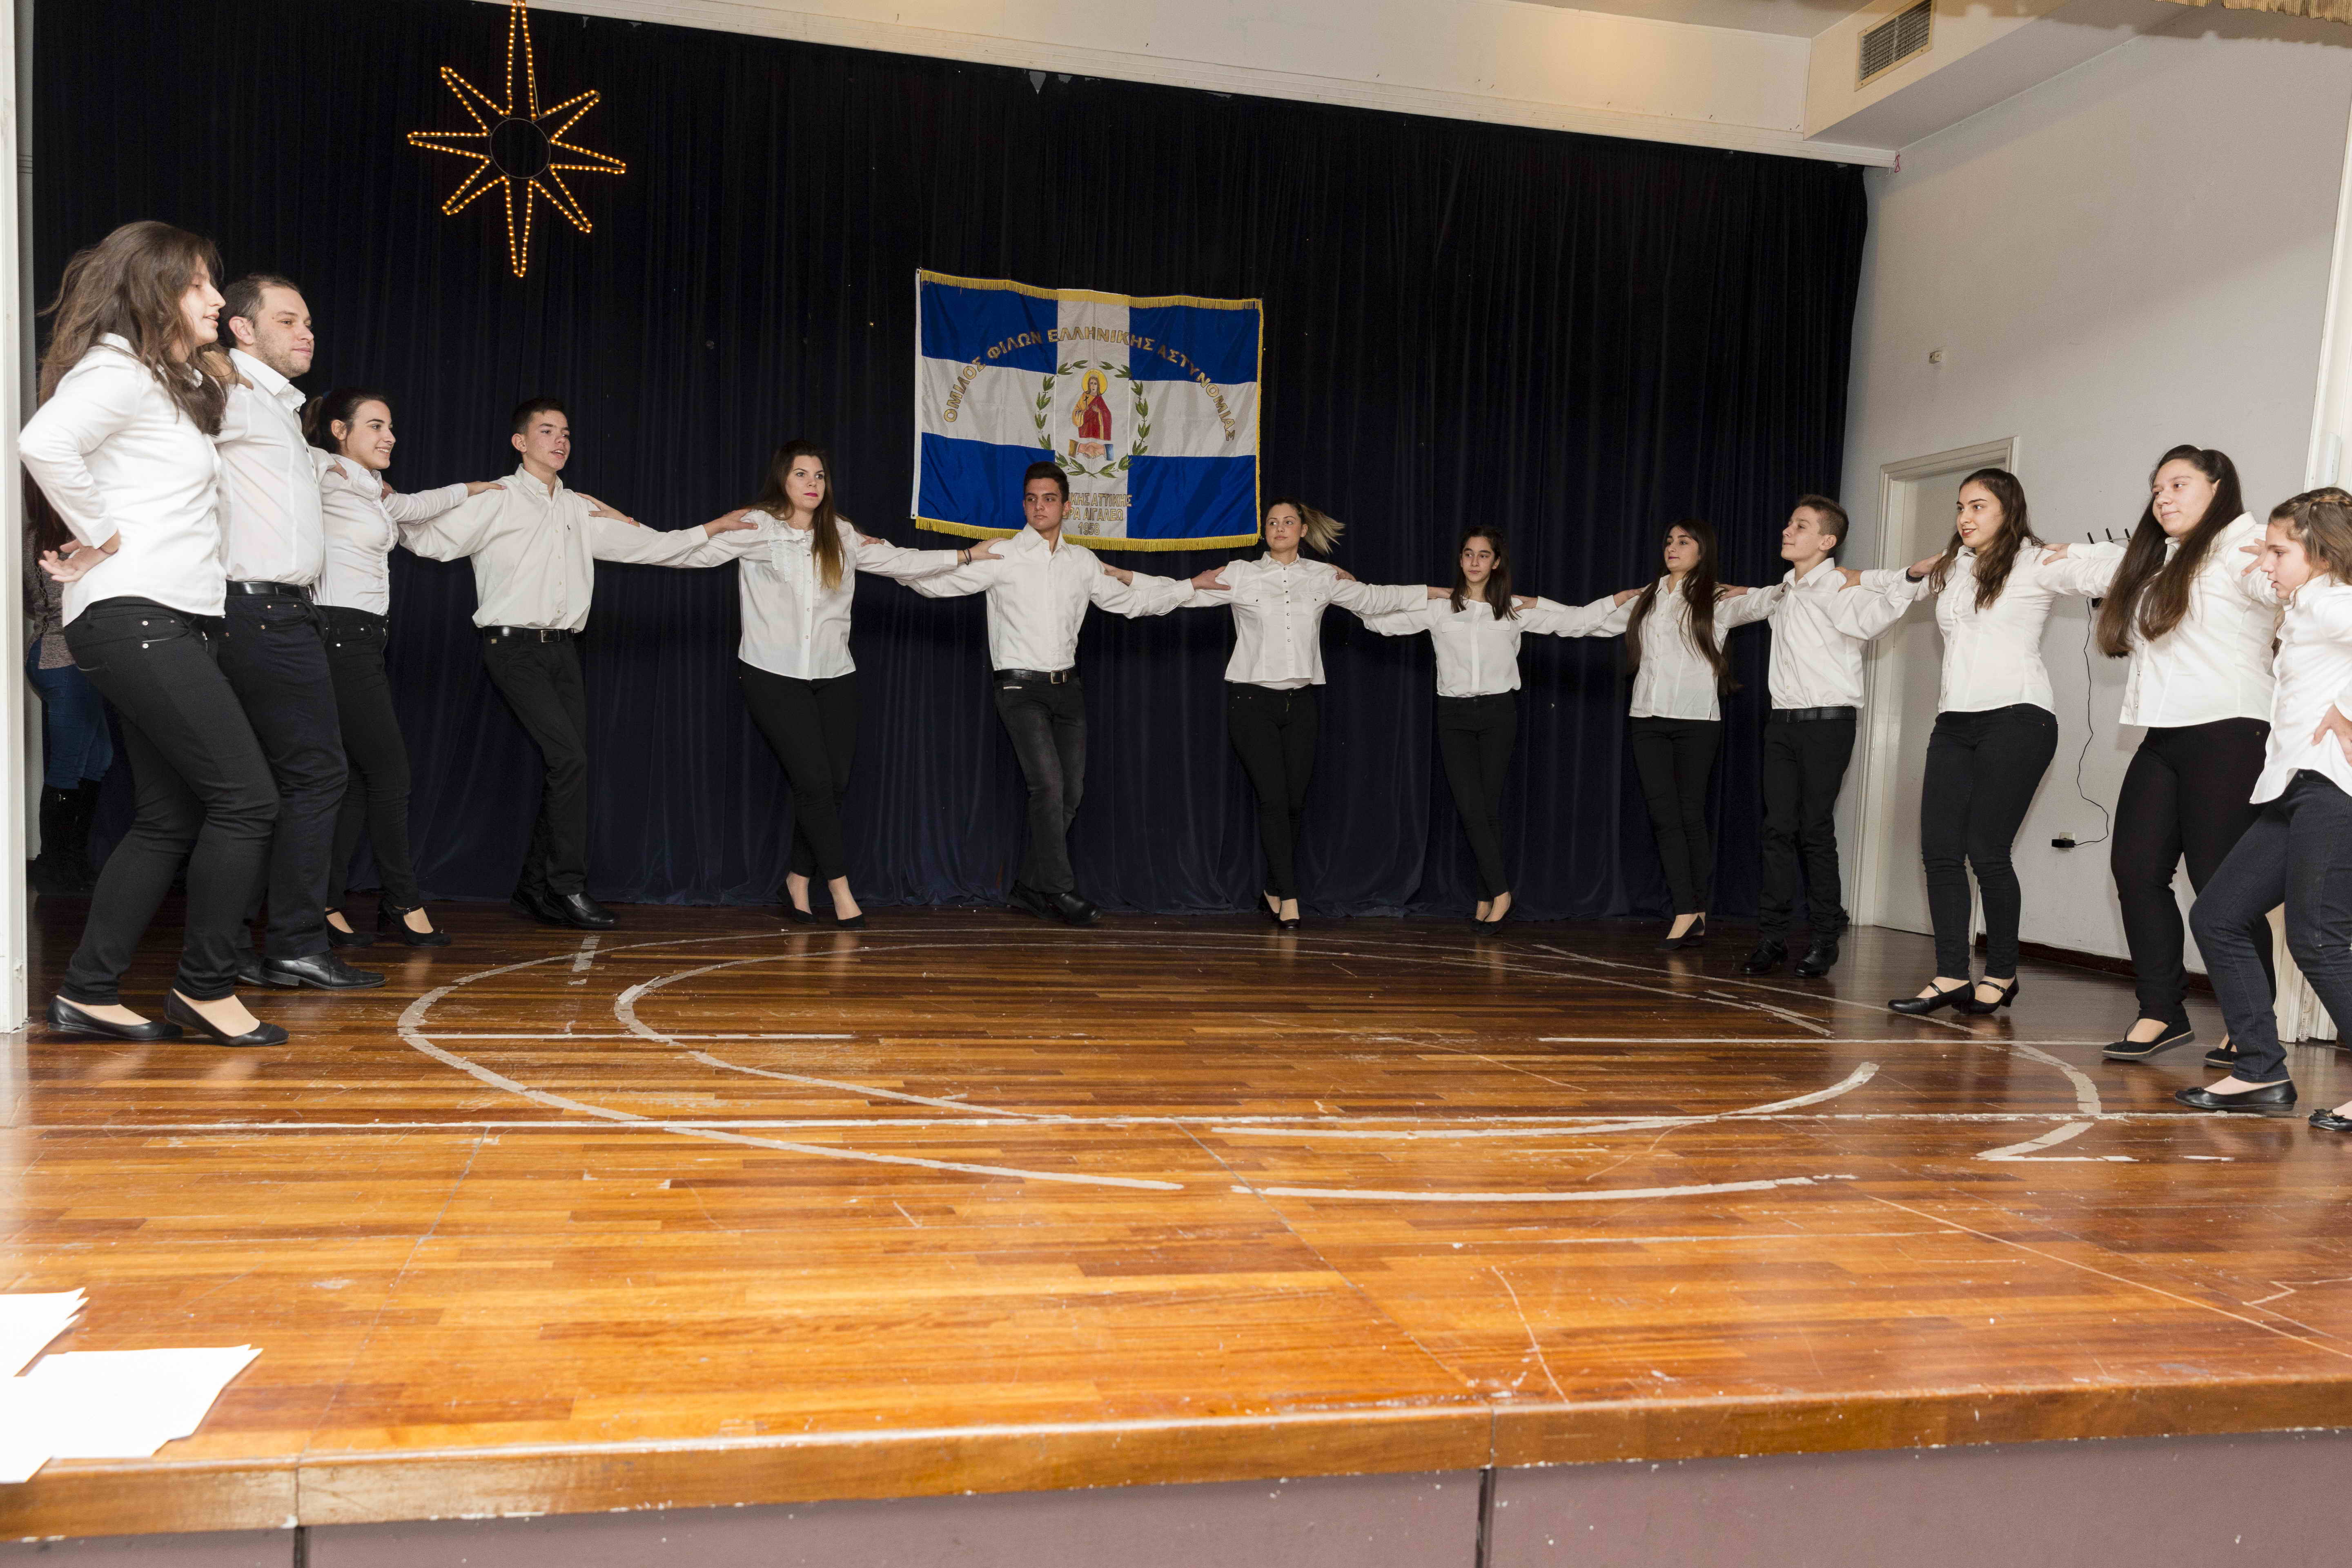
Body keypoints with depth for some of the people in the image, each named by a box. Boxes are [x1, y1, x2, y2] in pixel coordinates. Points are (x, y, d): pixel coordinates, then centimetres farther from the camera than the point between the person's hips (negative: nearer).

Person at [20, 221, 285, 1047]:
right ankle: (205, 986, -1)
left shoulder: (178, 382, 22)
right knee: (247, 796, -12)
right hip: (137, 617, -10)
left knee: (171, 817, 9)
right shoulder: (119, 369, -8)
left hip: (177, 623, 10)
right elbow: (44, 442, -26)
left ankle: (88, 993, 14)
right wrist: (100, 536, -15)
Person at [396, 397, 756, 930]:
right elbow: (431, 539, -11)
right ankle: (568, 886, -11)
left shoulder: (580, 510, 17)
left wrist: (712, 528, 19)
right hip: (514, 646, -7)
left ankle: (534, 890, 13)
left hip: (561, 647, 7)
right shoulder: (495, 501, -1)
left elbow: (644, 545, 21)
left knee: (568, 766, 2)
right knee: (569, 757, -18)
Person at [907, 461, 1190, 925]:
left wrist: (1194, 586, 21)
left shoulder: (1083, 562, 10)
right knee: (1048, 783, -18)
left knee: (1071, 791, 4)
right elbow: (937, 583, -6)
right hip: (1021, 686, -5)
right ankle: (1060, 890, -11)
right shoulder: (1002, 557, -3)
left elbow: (1133, 600, 22)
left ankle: (1029, 888, 16)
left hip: (1067, 686, 5)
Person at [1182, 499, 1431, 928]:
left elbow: (1374, 600, 17)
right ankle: (1288, 898, -5)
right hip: (1252, 699, -3)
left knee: (1295, 800, 1)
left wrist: (1443, 592, 18)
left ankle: (1273, 891, 17)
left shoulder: (1323, 577, 10)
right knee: (1273, 797, -10)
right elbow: (1180, 594, 6)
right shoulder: (1240, 574, 4)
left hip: (1299, 702, 3)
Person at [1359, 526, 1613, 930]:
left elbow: (1576, 621, 5)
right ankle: (1500, 893, -2)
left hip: (1498, 711, 0)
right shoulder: (1438, 608, 6)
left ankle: (1487, 898, 5)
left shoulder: (1517, 610, 6)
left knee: (1489, 806, -2)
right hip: (1454, 714, 1)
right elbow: (1381, 620, 10)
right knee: (1470, 806, -8)